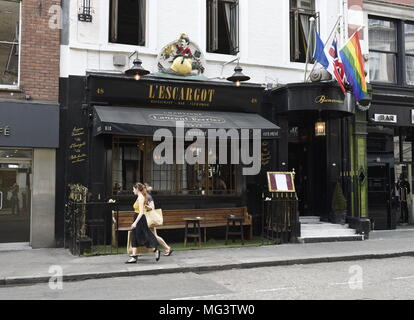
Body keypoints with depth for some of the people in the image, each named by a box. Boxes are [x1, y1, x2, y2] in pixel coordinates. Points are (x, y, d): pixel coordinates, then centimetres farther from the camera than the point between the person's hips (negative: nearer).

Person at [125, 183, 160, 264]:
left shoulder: (140, 198, -16)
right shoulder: (140, 197, 13)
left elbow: (141, 212, -22)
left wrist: (135, 222, -26)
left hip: (140, 219, -10)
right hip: (138, 219, 10)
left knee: (143, 237, -2)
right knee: (134, 238, 8)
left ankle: (156, 250, 11)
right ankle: (134, 257, 9)